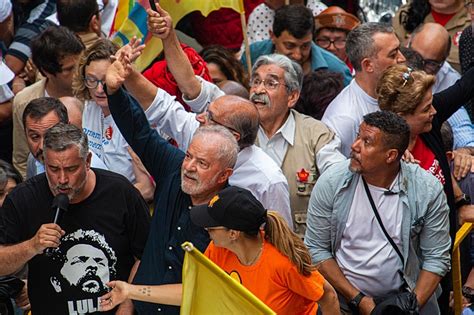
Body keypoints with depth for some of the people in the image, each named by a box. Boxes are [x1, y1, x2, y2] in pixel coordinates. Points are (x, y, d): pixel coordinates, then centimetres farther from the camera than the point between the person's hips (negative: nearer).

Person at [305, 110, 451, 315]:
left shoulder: (427, 190, -6)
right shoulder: (331, 183, -6)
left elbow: (436, 257, 0)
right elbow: (316, 248, -2)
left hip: (404, 294, 0)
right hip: (343, 297, 0)